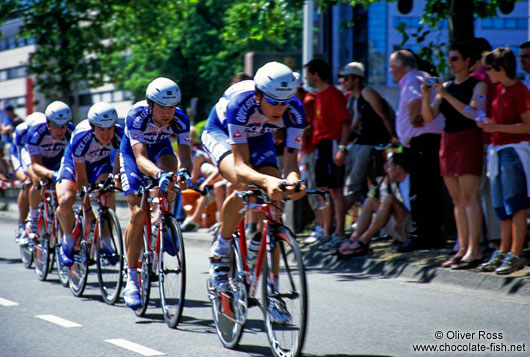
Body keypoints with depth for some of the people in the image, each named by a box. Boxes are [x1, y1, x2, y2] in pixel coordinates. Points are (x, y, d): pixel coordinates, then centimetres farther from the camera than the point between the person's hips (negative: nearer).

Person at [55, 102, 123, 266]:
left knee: (107, 195, -29)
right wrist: (87, 211, -28)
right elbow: (81, 178, -30)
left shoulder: (119, 135, -30)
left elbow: (118, 167, -18)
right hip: (73, 163, -2)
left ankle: (106, 243, -11)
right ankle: (68, 240, -1)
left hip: (101, 163, 2)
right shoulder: (81, 137, -37)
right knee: (65, 201, -28)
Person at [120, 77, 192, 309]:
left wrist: (184, 171, -58)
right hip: (132, 153, -2)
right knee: (138, 212, -16)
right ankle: (131, 280, -9)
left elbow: (184, 155, -35)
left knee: (170, 164, -35)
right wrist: (158, 175, -65)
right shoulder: (137, 116, -36)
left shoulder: (180, 120, -29)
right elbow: (140, 158, -46)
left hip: (160, 148, 2)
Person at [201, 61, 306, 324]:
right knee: (244, 186, -34)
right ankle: (220, 251, -10)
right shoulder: (240, 103, -41)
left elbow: (290, 160, -29)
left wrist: (292, 179, -53)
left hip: (258, 138, 4)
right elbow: (241, 165, -44)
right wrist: (267, 181, -63)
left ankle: (272, 291, -8)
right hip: (220, 132, -4)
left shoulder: (294, 111, -31)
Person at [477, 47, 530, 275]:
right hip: (497, 150, 9)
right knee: (501, 207, 12)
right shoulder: (499, 89, 14)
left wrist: (496, 127, -19)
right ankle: (503, 252, 18)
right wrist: (488, 125, 6)